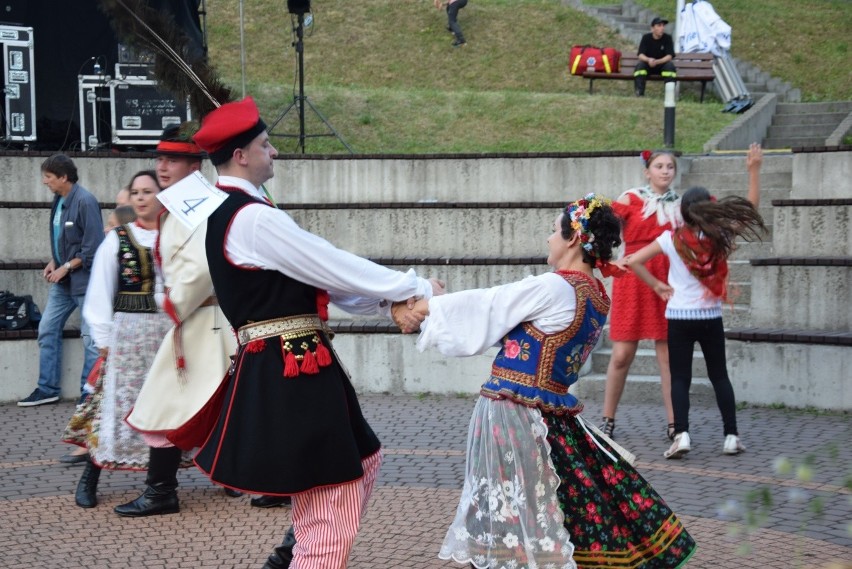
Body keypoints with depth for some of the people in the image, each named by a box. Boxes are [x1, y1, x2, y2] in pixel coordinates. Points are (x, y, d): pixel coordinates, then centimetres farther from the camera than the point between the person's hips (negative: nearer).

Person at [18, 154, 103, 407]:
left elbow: (93, 247, -18)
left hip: (84, 280, -9)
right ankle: (48, 388, 19)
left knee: (90, 338, -1)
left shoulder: (84, 202, -17)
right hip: (62, 281, 9)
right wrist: (54, 262, 5)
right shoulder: (59, 200, 8)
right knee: (47, 330, 10)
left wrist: (66, 268, -14)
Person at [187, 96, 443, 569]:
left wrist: (387, 303, 7)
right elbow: (334, 267, -15)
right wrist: (416, 288, -3)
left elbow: (314, 276, 14)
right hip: (290, 375, -11)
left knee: (363, 460, 25)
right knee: (333, 521, -5)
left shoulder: (229, 214, 15)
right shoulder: (253, 218, -18)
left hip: (281, 371, 11)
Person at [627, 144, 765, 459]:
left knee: (680, 378, 3)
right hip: (711, 318, 1)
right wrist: (754, 170, 5)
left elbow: (633, 261, -11)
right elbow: (750, 208, 3)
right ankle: (731, 436, 10)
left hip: (679, 317, -1)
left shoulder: (672, 239, -10)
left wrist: (656, 285, -1)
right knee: (719, 376, 12)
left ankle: (681, 434, -13)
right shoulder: (720, 238, -8)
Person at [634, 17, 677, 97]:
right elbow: (641, 55, -14)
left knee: (670, 65, -31)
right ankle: (639, 95, -32)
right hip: (648, 65, 0)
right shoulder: (646, 38, -5)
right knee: (640, 64, -29)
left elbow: (669, 56, -16)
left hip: (662, 64, 0)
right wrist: (648, 60, -38)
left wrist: (657, 62, -34)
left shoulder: (668, 38, -7)